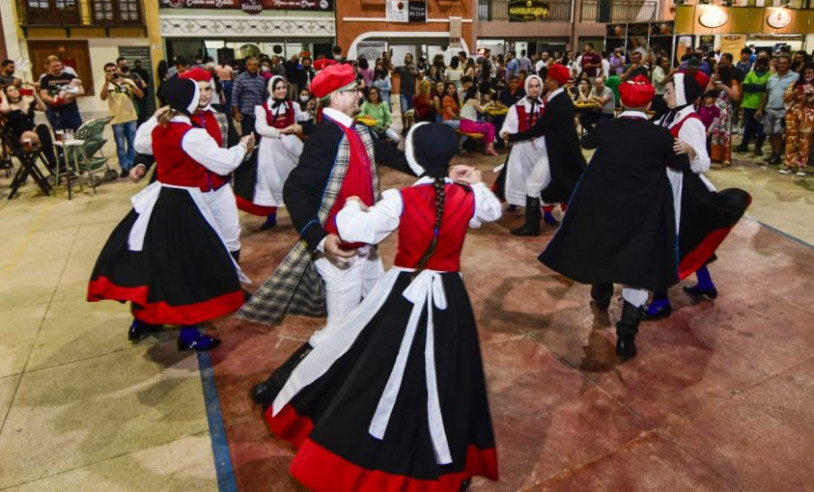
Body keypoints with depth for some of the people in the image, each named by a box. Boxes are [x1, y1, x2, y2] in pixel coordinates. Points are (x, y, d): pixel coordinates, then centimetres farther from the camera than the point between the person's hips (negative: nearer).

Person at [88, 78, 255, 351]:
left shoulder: (157, 128, 4)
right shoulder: (193, 135, -19)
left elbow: (140, 144, 25)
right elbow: (223, 163, -17)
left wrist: (153, 118, 31)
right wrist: (243, 146, -1)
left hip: (160, 198, 8)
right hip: (183, 204, -8)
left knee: (151, 256, 18)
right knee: (191, 265, 1)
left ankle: (141, 320, 33)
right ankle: (189, 334, 8)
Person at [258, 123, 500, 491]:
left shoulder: (401, 199, -18)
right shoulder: (469, 196, -7)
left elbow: (355, 230, -18)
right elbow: (493, 211, 15)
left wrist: (352, 206, 3)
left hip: (406, 294, -3)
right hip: (449, 296, 3)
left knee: (386, 371, 15)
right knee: (446, 375, 18)